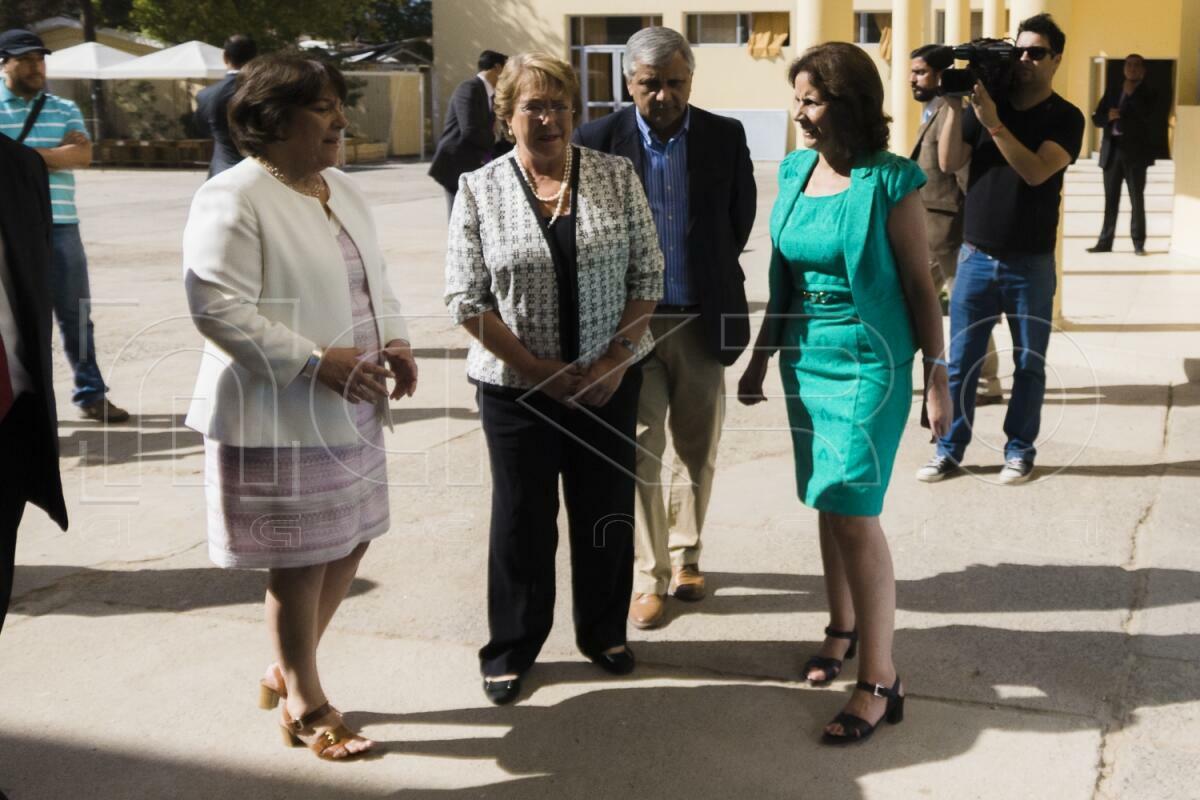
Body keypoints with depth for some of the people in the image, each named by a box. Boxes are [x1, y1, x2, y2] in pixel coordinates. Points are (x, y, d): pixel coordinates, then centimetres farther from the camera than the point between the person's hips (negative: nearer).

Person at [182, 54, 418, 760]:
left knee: (349, 542, 15)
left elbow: (375, 277, 19)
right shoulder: (232, 200, -15)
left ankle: (287, 670, 37)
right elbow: (217, 308, -21)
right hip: (281, 416, -8)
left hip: (351, 408, 8)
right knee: (301, 563, 3)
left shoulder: (343, 191, 12)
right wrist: (316, 362, -23)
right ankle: (305, 706, 23)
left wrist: (395, 337, -1)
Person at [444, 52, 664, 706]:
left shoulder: (617, 177, 0)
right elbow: (467, 300, -7)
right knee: (521, 517, 9)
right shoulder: (479, 190, -4)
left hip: (610, 379, 2)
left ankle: (604, 631, 33)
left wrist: (614, 360, -11)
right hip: (515, 384, -1)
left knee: (607, 508, 12)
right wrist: (541, 370, -12)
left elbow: (647, 277, 0)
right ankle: (510, 648, 26)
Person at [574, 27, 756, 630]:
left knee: (698, 452, 13)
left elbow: (741, 217, 11)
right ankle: (648, 577, 11)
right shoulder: (598, 140, -6)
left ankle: (685, 554, 32)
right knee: (640, 453, 0)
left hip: (702, 320, 2)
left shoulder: (725, 137, -1)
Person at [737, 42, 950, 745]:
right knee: (828, 502, 14)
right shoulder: (796, 171, 5)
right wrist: (762, 357, 15)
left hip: (867, 364, -6)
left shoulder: (890, 181, -12)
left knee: (854, 511, -9)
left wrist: (938, 378, -7)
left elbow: (920, 284, -7)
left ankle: (881, 680, 0)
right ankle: (844, 627, 33)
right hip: (806, 359, 6)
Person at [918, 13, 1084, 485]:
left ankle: (1019, 451, 18)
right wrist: (955, 106, -14)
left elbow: (1036, 171, -19)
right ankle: (950, 450, 13)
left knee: (1029, 364, 6)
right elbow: (949, 163, -3)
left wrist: (993, 122, -24)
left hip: (1031, 264, -2)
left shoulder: (1065, 118, -3)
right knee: (959, 361, 4)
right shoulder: (985, 101, 5)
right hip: (976, 258, 2)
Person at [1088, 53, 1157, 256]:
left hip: (1135, 152, -3)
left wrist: (1131, 94, -9)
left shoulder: (1149, 94, 4)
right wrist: (1108, 116, -12)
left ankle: (1139, 243, 1)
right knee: (1111, 200, 5)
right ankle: (1105, 242, 7)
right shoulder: (1112, 92, 15)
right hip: (1112, 151, 3)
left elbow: (1147, 116, -15)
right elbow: (1096, 119, 10)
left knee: (1137, 200, -1)